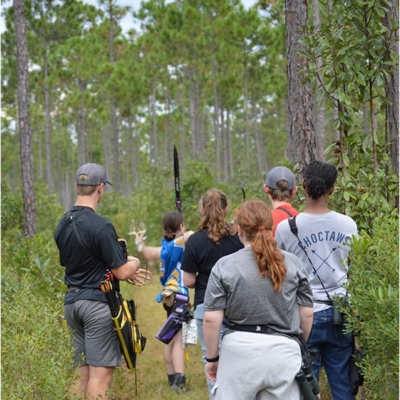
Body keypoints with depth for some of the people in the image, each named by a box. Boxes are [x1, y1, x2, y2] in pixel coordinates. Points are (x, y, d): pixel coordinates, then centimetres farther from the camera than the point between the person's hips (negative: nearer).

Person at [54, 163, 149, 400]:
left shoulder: (63, 224, 8)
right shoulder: (101, 226, -18)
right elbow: (122, 272, -16)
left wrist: (127, 273, 16)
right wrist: (134, 263, 7)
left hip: (72, 301, 8)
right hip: (98, 303, -8)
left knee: (82, 373, 13)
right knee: (100, 374, -3)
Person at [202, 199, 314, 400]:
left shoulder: (225, 266, -4)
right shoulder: (294, 264, 3)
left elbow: (212, 319, -5)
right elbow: (307, 314, 8)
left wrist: (212, 358, 8)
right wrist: (300, 346, 24)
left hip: (238, 352, -1)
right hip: (283, 351, 2)